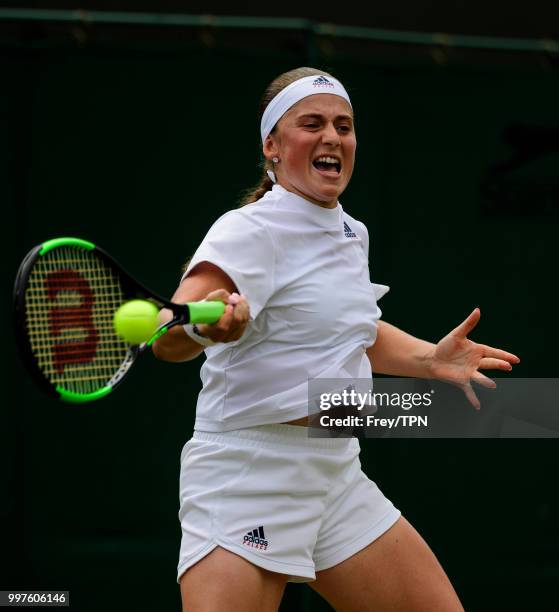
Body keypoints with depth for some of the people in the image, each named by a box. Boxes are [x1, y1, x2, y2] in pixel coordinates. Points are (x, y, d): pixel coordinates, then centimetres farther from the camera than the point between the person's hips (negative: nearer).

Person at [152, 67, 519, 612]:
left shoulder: (353, 234, 10)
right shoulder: (248, 231, -14)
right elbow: (167, 339, -31)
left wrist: (428, 358, 14)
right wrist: (206, 326, -53)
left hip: (336, 474, 8)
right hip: (247, 480, -7)